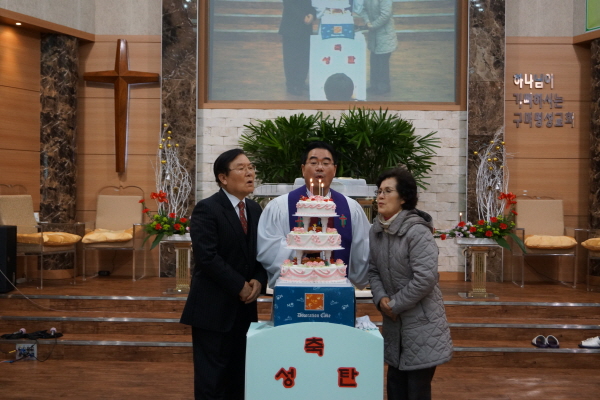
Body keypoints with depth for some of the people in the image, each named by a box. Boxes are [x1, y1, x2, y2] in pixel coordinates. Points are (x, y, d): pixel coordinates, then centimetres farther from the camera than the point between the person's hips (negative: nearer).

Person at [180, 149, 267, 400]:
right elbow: (207, 257, -20)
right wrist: (240, 286, -15)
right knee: (212, 375, 0)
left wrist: (258, 281, -6)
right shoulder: (206, 209, -11)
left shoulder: (255, 209, 11)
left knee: (239, 374, 12)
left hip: (244, 306, 7)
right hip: (214, 306, -7)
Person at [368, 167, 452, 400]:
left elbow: (426, 278, -24)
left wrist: (395, 304, -16)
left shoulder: (417, 232, -19)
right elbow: (373, 270, 10)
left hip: (422, 324, -7)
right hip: (394, 324, 7)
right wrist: (381, 299, -8)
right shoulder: (376, 230, 6)